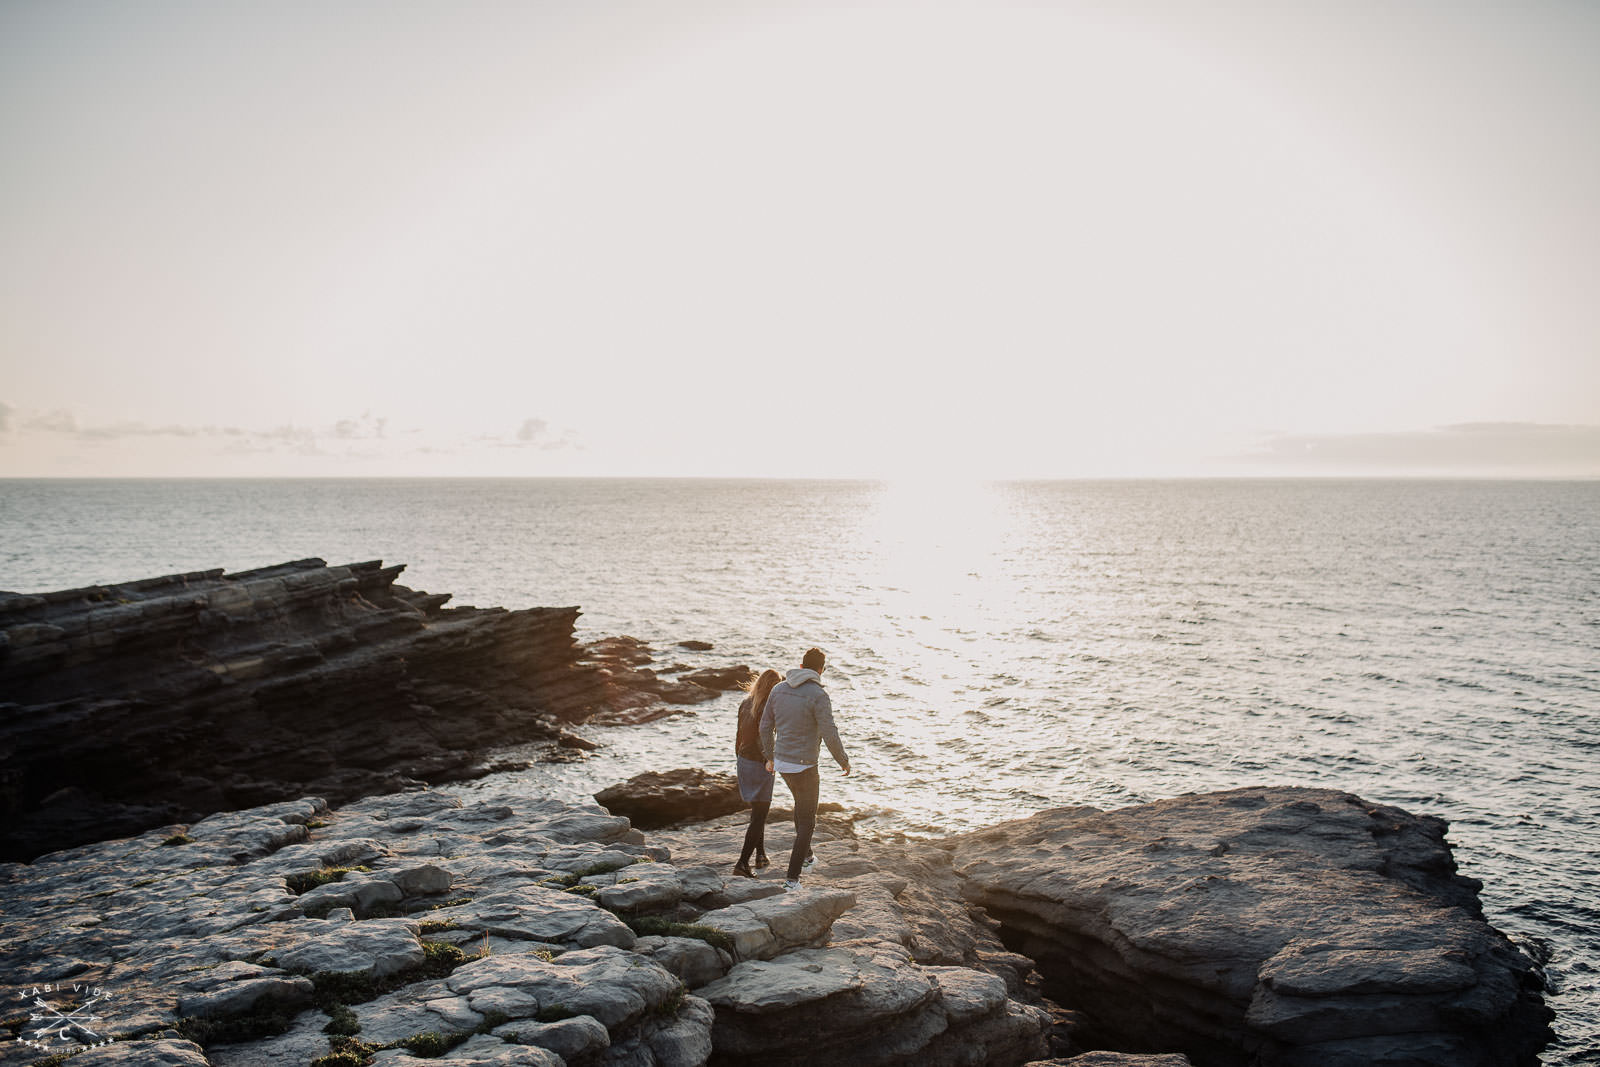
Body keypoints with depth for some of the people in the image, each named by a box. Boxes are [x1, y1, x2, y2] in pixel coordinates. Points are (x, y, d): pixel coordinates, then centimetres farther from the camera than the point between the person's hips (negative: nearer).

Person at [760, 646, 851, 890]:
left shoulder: (779, 689, 1)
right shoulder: (818, 696, -19)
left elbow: (766, 726, 9)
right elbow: (830, 735, -19)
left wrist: (770, 756, 23)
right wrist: (844, 761, -2)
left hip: (782, 762, 7)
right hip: (804, 766, -7)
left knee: (802, 801, 32)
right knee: (807, 821, 7)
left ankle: (805, 853, 43)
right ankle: (792, 878, 5)